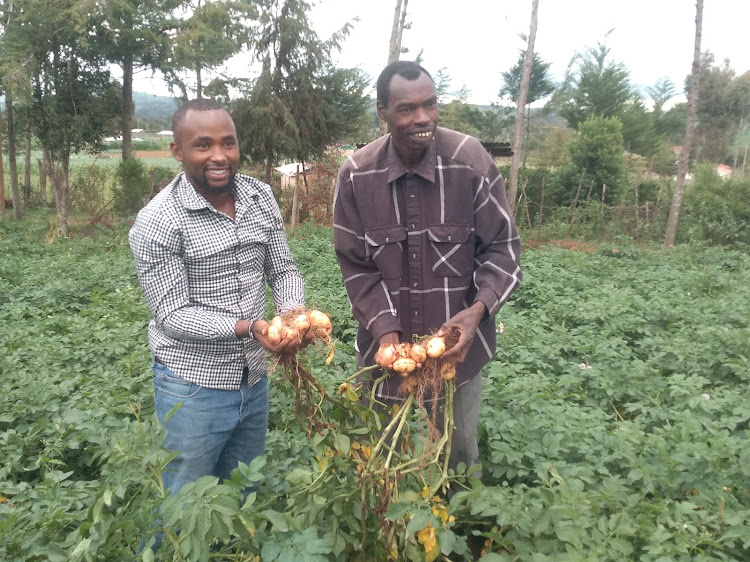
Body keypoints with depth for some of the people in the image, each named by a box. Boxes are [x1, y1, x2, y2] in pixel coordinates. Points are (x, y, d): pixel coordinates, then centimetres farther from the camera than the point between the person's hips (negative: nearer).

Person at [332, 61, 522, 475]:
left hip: (457, 338, -1)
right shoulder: (355, 175, -10)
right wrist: (384, 329, -15)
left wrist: (480, 309, -23)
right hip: (387, 342, 1)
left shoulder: (471, 162, -14)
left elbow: (502, 247, -6)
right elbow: (355, 265, -4)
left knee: (459, 452, 17)